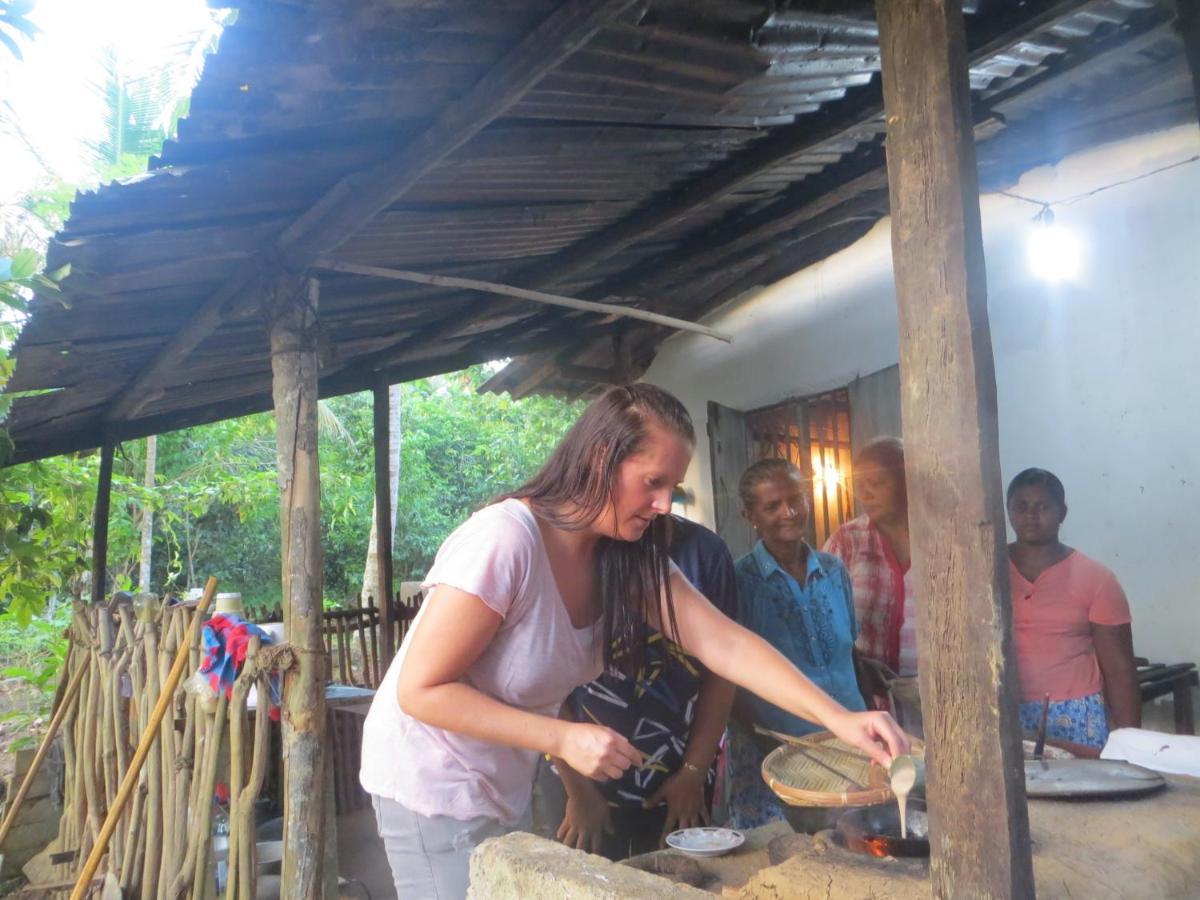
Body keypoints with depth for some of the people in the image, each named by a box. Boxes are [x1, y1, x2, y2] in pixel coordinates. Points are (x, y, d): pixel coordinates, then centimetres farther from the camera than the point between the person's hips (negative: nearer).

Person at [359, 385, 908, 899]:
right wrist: (564, 739, -28)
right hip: (435, 790, -6)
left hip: (507, 789, 7)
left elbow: (721, 641, -13)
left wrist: (837, 718, -23)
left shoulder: (630, 557, -7)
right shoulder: (503, 541, -29)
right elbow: (422, 689, -25)